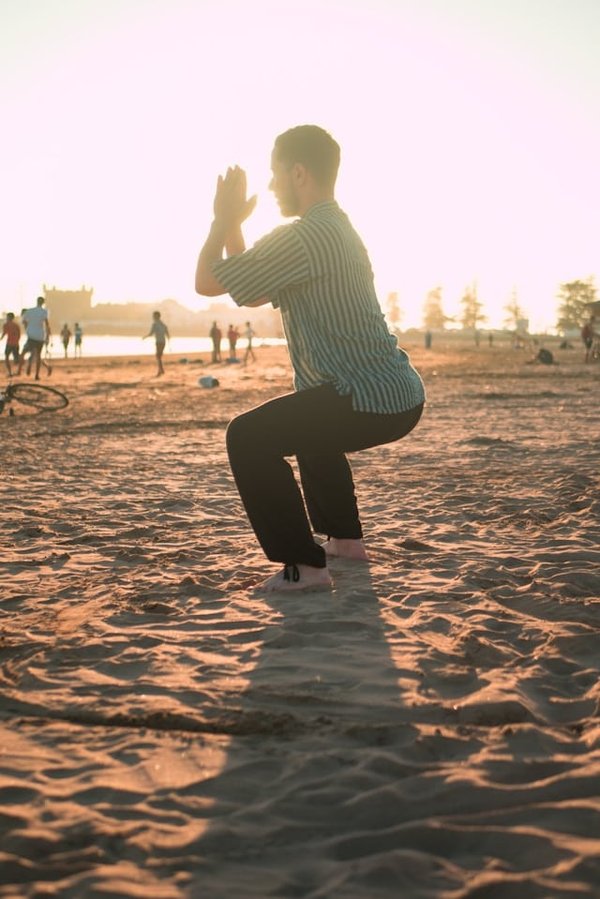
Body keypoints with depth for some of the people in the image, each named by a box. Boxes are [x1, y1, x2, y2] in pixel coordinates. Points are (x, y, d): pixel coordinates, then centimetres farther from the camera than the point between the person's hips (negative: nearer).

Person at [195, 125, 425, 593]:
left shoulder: (300, 238, -15)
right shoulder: (337, 230, 18)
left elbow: (207, 282, -10)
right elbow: (251, 296, 23)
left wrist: (224, 217, 4)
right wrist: (233, 225, 19)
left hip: (373, 401, -10)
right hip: (399, 394, 10)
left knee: (248, 437, -7)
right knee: (308, 426, 34)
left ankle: (304, 565, -7)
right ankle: (345, 538, 39)